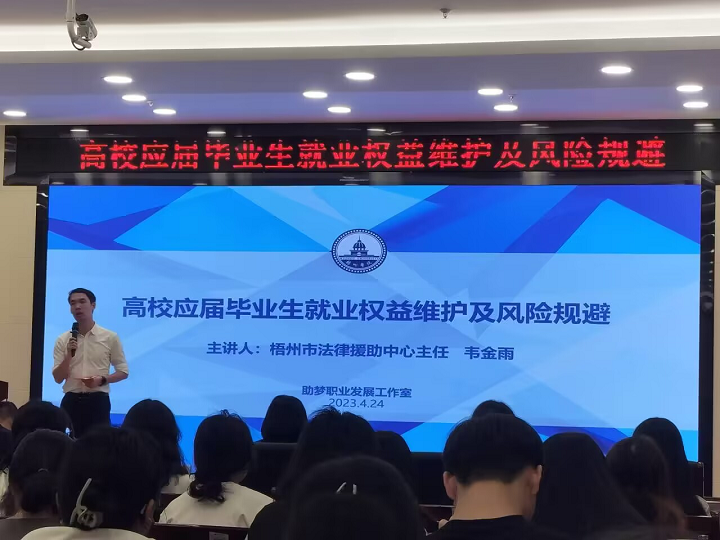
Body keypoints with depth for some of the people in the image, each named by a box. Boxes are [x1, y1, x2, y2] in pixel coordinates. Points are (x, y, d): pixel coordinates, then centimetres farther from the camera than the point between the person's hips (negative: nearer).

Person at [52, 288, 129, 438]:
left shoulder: (110, 337, 1)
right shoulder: (63, 340, 7)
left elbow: (123, 371, 4)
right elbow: (58, 378, 3)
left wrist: (102, 380, -14)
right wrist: (69, 354, -12)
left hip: (97, 400, -2)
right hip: (72, 400, 2)